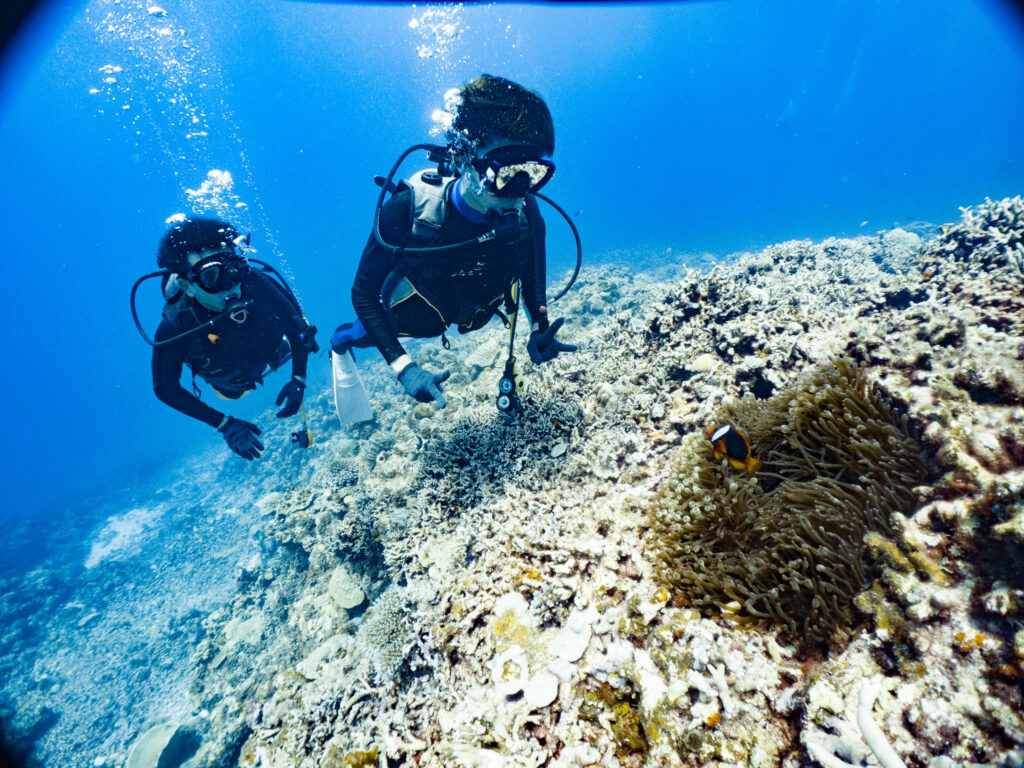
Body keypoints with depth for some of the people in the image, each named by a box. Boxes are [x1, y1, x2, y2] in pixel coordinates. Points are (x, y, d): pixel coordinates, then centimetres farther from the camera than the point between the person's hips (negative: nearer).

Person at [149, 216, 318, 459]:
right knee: (232, 391, 34)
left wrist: (298, 380, -37)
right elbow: (165, 389, -27)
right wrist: (224, 424, -34)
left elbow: (296, 324, -26)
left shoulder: (256, 285, -42)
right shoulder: (175, 328, -41)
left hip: (273, 355, 1)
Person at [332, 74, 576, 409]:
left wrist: (539, 327, -23)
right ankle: (342, 338, 61)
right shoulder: (409, 209, -39)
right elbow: (364, 292, -31)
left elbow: (531, 272, -8)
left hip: (469, 315, 3)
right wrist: (402, 365, -40)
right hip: (411, 315, -2)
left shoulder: (526, 215, -30)